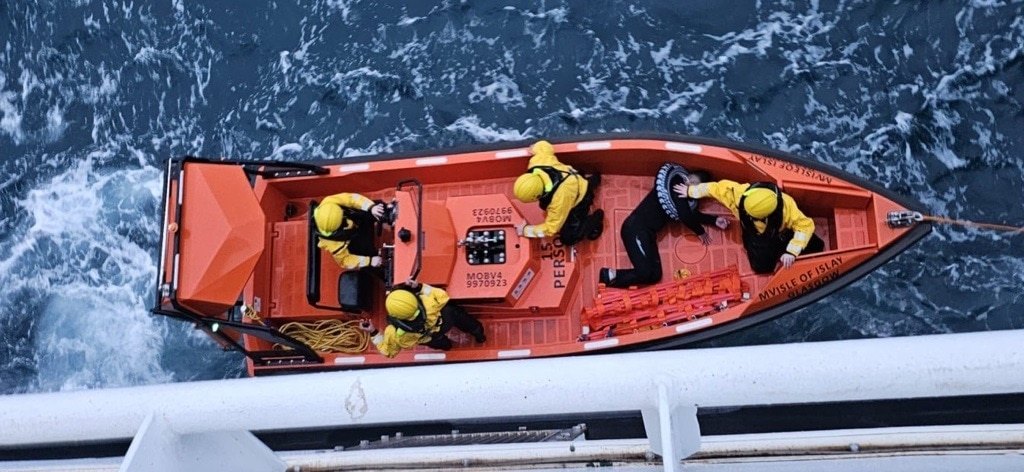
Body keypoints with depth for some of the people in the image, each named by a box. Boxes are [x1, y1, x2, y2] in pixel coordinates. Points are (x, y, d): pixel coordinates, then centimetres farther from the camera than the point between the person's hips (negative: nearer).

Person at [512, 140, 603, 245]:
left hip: (579, 198, -7)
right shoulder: (536, 162, -34)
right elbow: (543, 145, -11)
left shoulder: (559, 199, -49)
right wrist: (535, 148, 13)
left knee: (569, 238, -10)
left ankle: (596, 217, 16)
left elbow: (551, 228, -37)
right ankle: (591, 181, 52)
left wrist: (525, 230, -29)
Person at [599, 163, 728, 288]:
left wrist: (715, 220, 13)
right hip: (636, 228, -10)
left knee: (655, 275, 2)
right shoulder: (676, 181, -10)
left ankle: (612, 276, 1)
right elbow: (685, 216, -14)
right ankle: (609, 276, -4)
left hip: (647, 232, 10)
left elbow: (693, 214, 26)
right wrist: (700, 232, 3)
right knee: (645, 272, -20)